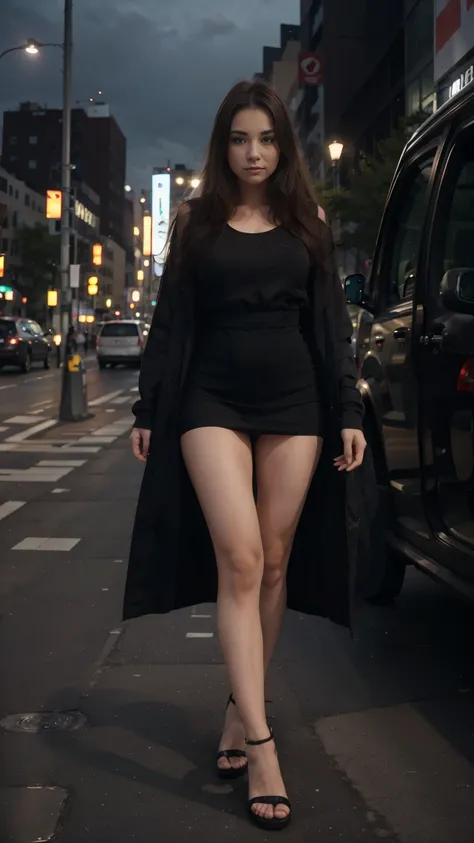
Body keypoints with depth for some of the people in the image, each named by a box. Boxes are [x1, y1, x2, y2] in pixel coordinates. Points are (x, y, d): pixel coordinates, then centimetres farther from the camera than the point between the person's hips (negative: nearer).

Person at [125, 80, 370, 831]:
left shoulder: (308, 224, 11)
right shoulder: (196, 221, 8)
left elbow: (331, 324, 9)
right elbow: (170, 321, 8)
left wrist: (348, 413, 2)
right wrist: (149, 411, 4)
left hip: (294, 403, 2)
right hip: (213, 400, -2)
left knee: (275, 564, 4)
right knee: (240, 561, -12)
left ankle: (241, 709, 19)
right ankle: (261, 742, -13)